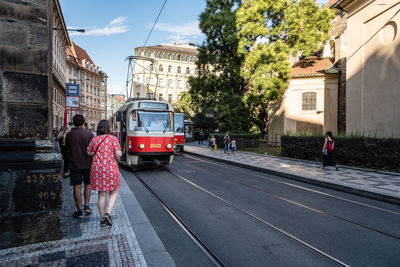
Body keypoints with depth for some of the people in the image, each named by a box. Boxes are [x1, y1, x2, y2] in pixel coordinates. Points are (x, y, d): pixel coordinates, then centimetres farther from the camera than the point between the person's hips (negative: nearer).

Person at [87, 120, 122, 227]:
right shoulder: (113, 138, -8)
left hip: (97, 169, 4)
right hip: (111, 169, -3)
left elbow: (89, 152, 16)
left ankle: (102, 219, 18)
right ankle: (108, 213, -4)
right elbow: (118, 154, -15)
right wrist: (120, 153, 6)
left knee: (102, 194, 12)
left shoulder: (94, 139, 4)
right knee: (113, 193, 14)